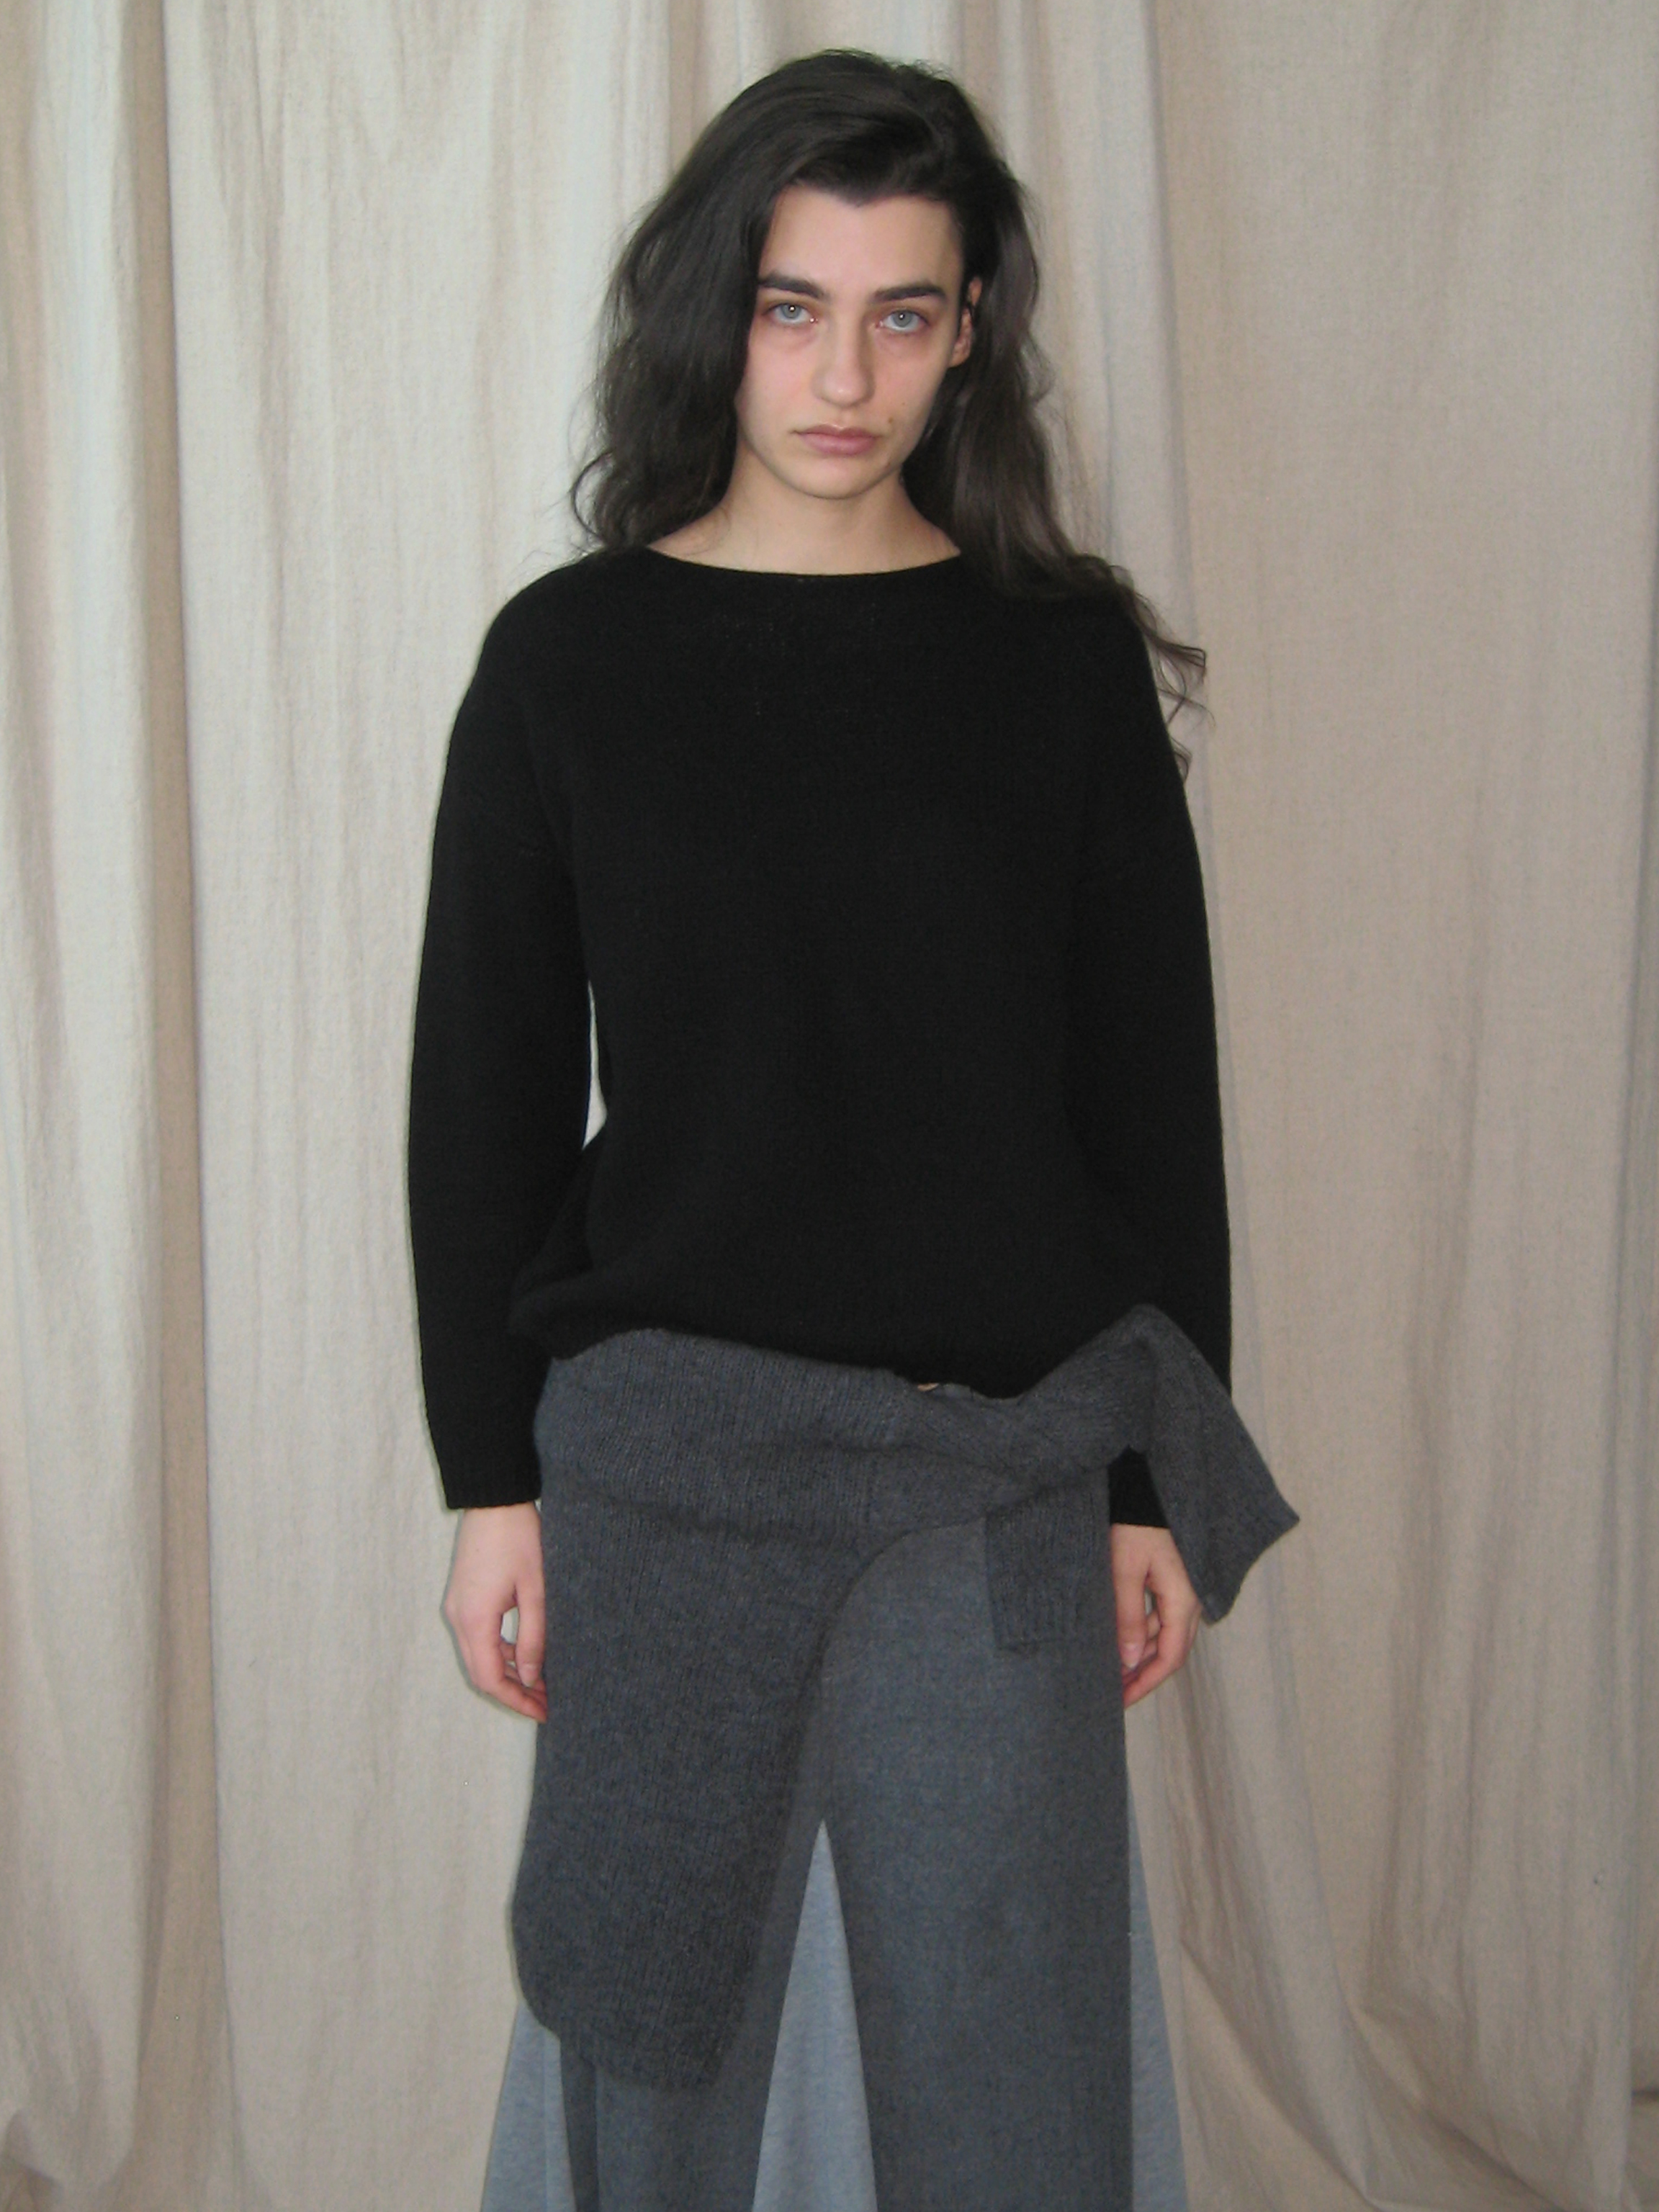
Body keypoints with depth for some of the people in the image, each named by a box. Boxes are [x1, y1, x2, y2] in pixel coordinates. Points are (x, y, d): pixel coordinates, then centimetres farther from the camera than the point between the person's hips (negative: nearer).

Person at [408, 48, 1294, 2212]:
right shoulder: (571, 657, 0)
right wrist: (492, 1480, 1)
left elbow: (1153, 1085, 4)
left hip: (1004, 1469, 0)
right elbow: (483, 1095, 3)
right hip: (660, 1452, 0)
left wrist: (1158, 1481, 2)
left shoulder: (1063, 653, 1)